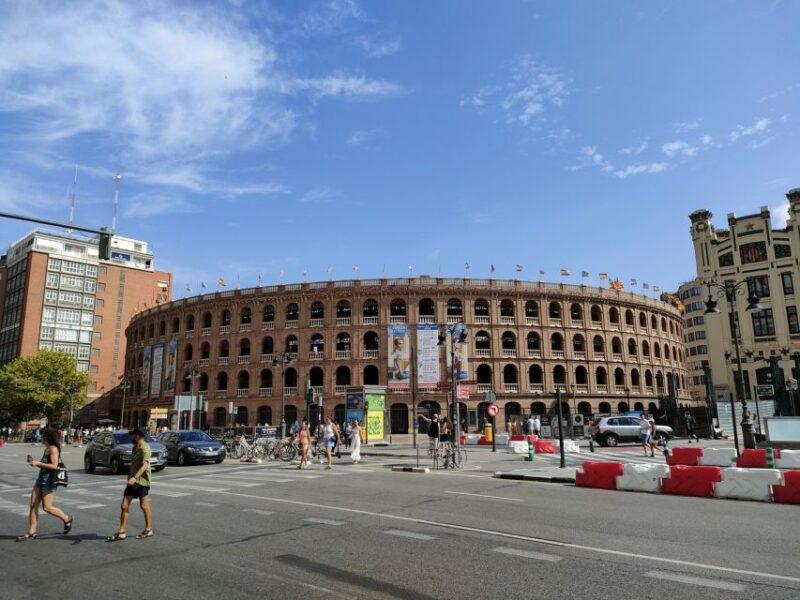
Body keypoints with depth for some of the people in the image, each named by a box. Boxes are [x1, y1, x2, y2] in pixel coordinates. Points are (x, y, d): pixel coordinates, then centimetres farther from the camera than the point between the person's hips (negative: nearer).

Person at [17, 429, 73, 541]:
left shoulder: (53, 449, -12)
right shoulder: (46, 449, 16)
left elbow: (54, 466, -21)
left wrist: (38, 463, -18)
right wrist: (33, 462, 10)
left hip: (49, 480, -9)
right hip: (41, 478, 9)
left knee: (47, 507, -6)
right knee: (33, 505, 5)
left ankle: (67, 519, 13)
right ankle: (31, 532, 11)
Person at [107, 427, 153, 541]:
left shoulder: (145, 448, -17)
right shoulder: (135, 447, 12)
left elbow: (145, 466, -28)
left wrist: (134, 477, -39)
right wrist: (130, 476, 24)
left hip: (142, 481, -8)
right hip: (132, 481, 8)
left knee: (144, 505, 4)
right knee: (124, 506, 3)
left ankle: (148, 530, 19)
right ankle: (121, 532, 11)